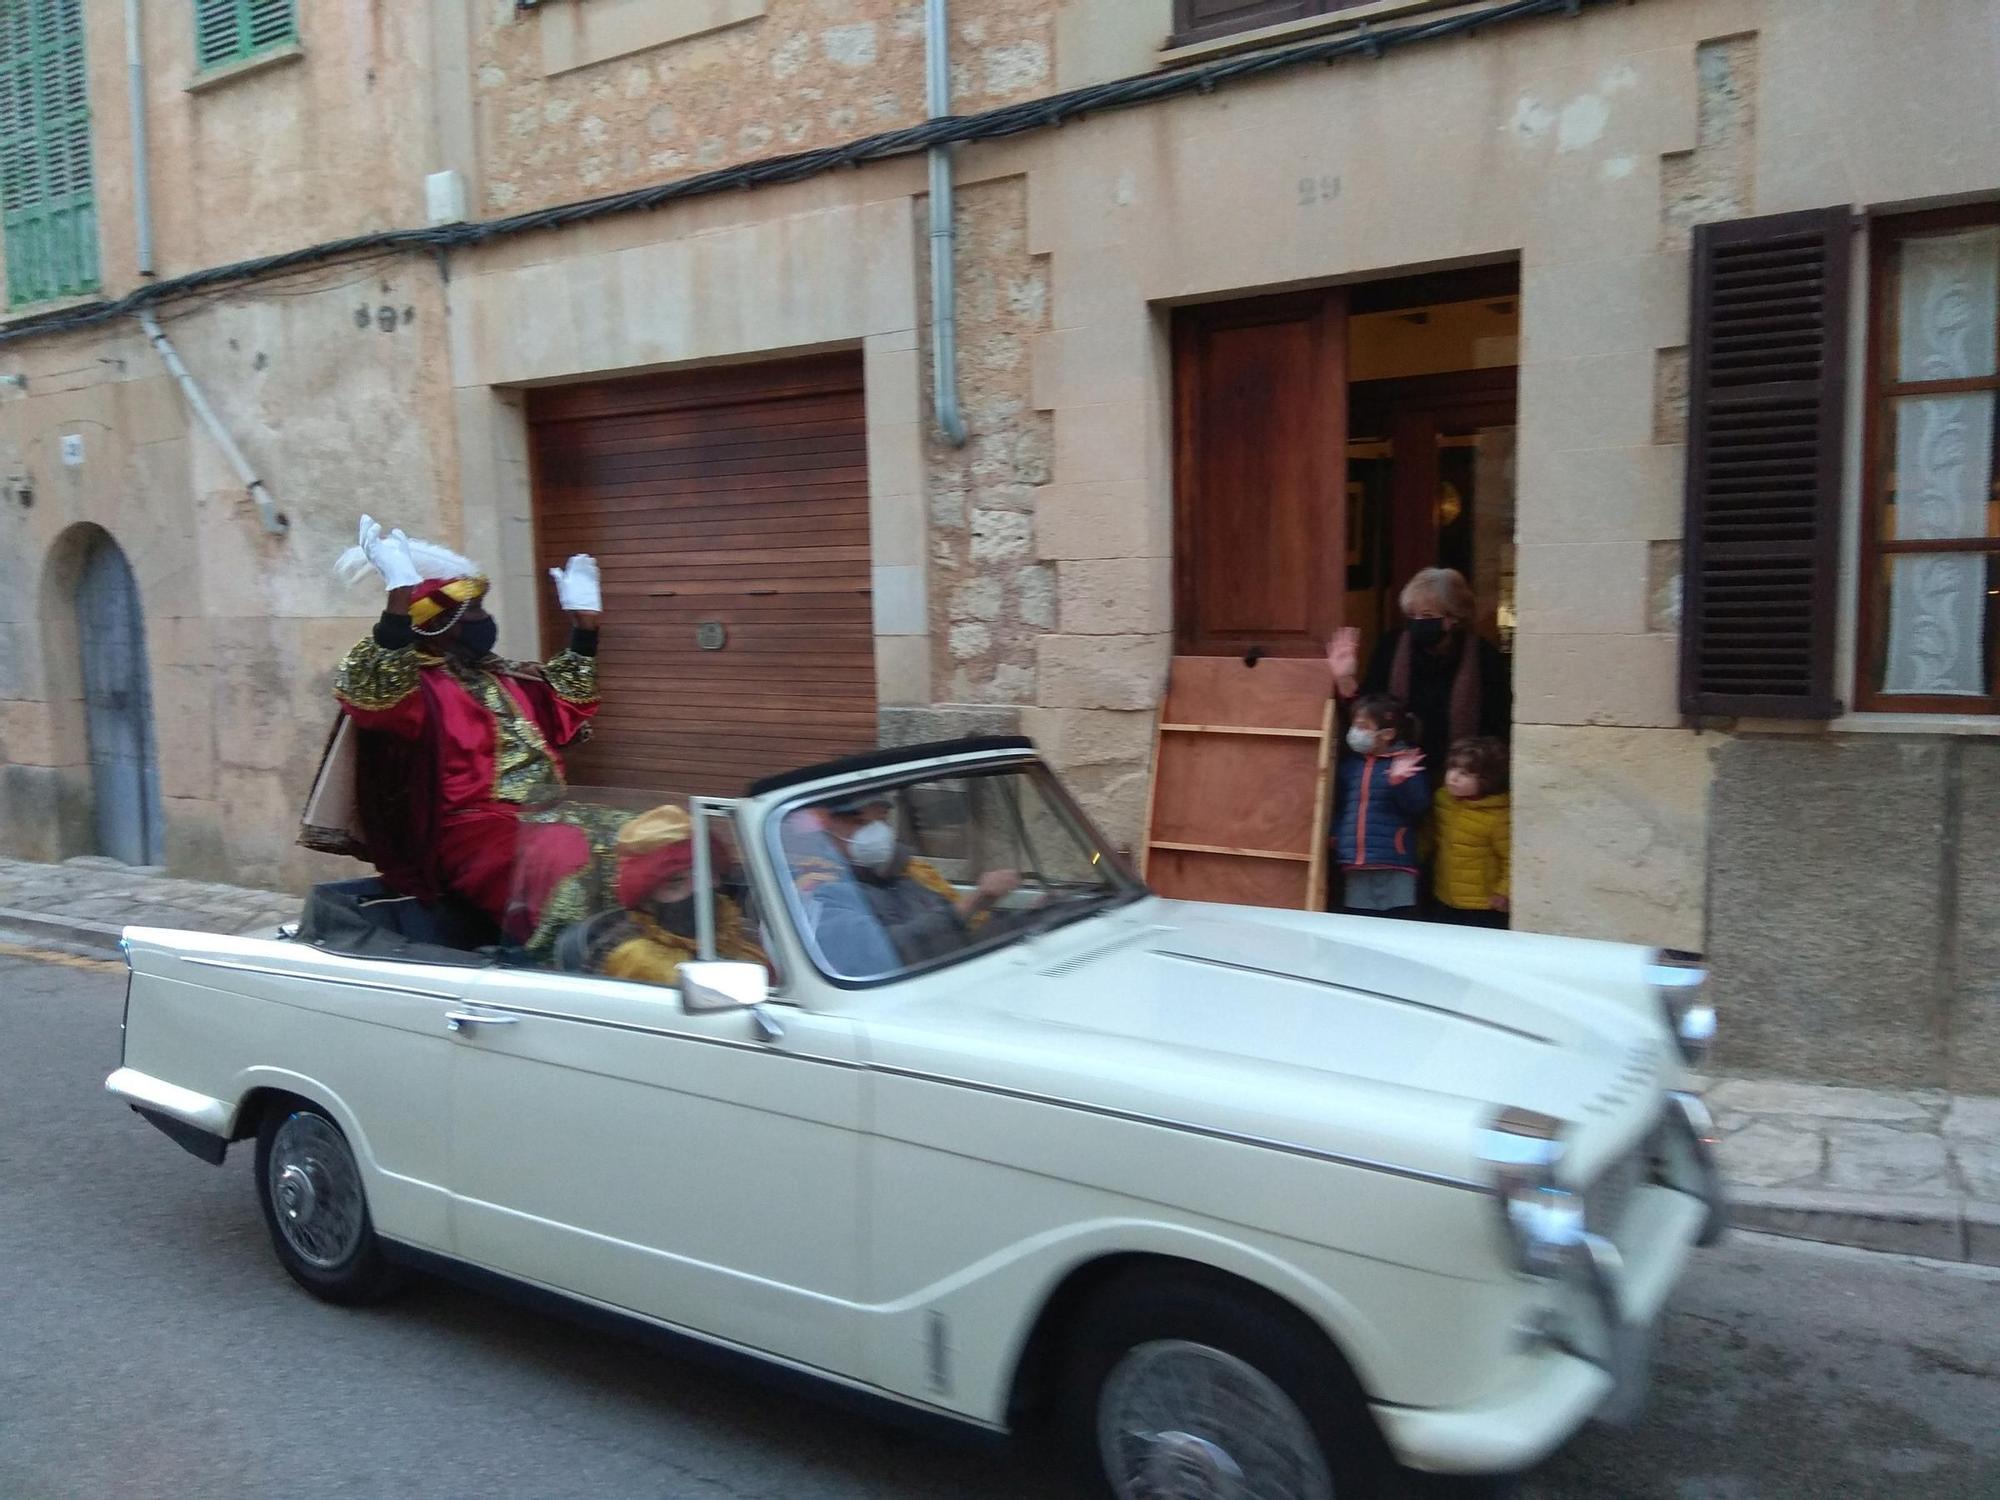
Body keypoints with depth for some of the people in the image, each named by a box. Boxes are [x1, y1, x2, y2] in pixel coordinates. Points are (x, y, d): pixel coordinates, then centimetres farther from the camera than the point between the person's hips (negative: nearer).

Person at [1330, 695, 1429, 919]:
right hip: (1355, 867, 5)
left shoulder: (1406, 763, -3)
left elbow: (1419, 806, -13)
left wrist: (1399, 781, -27)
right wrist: (1334, 835, 5)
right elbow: (1338, 807, 19)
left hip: (1395, 867, -5)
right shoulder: (1349, 764, 11)